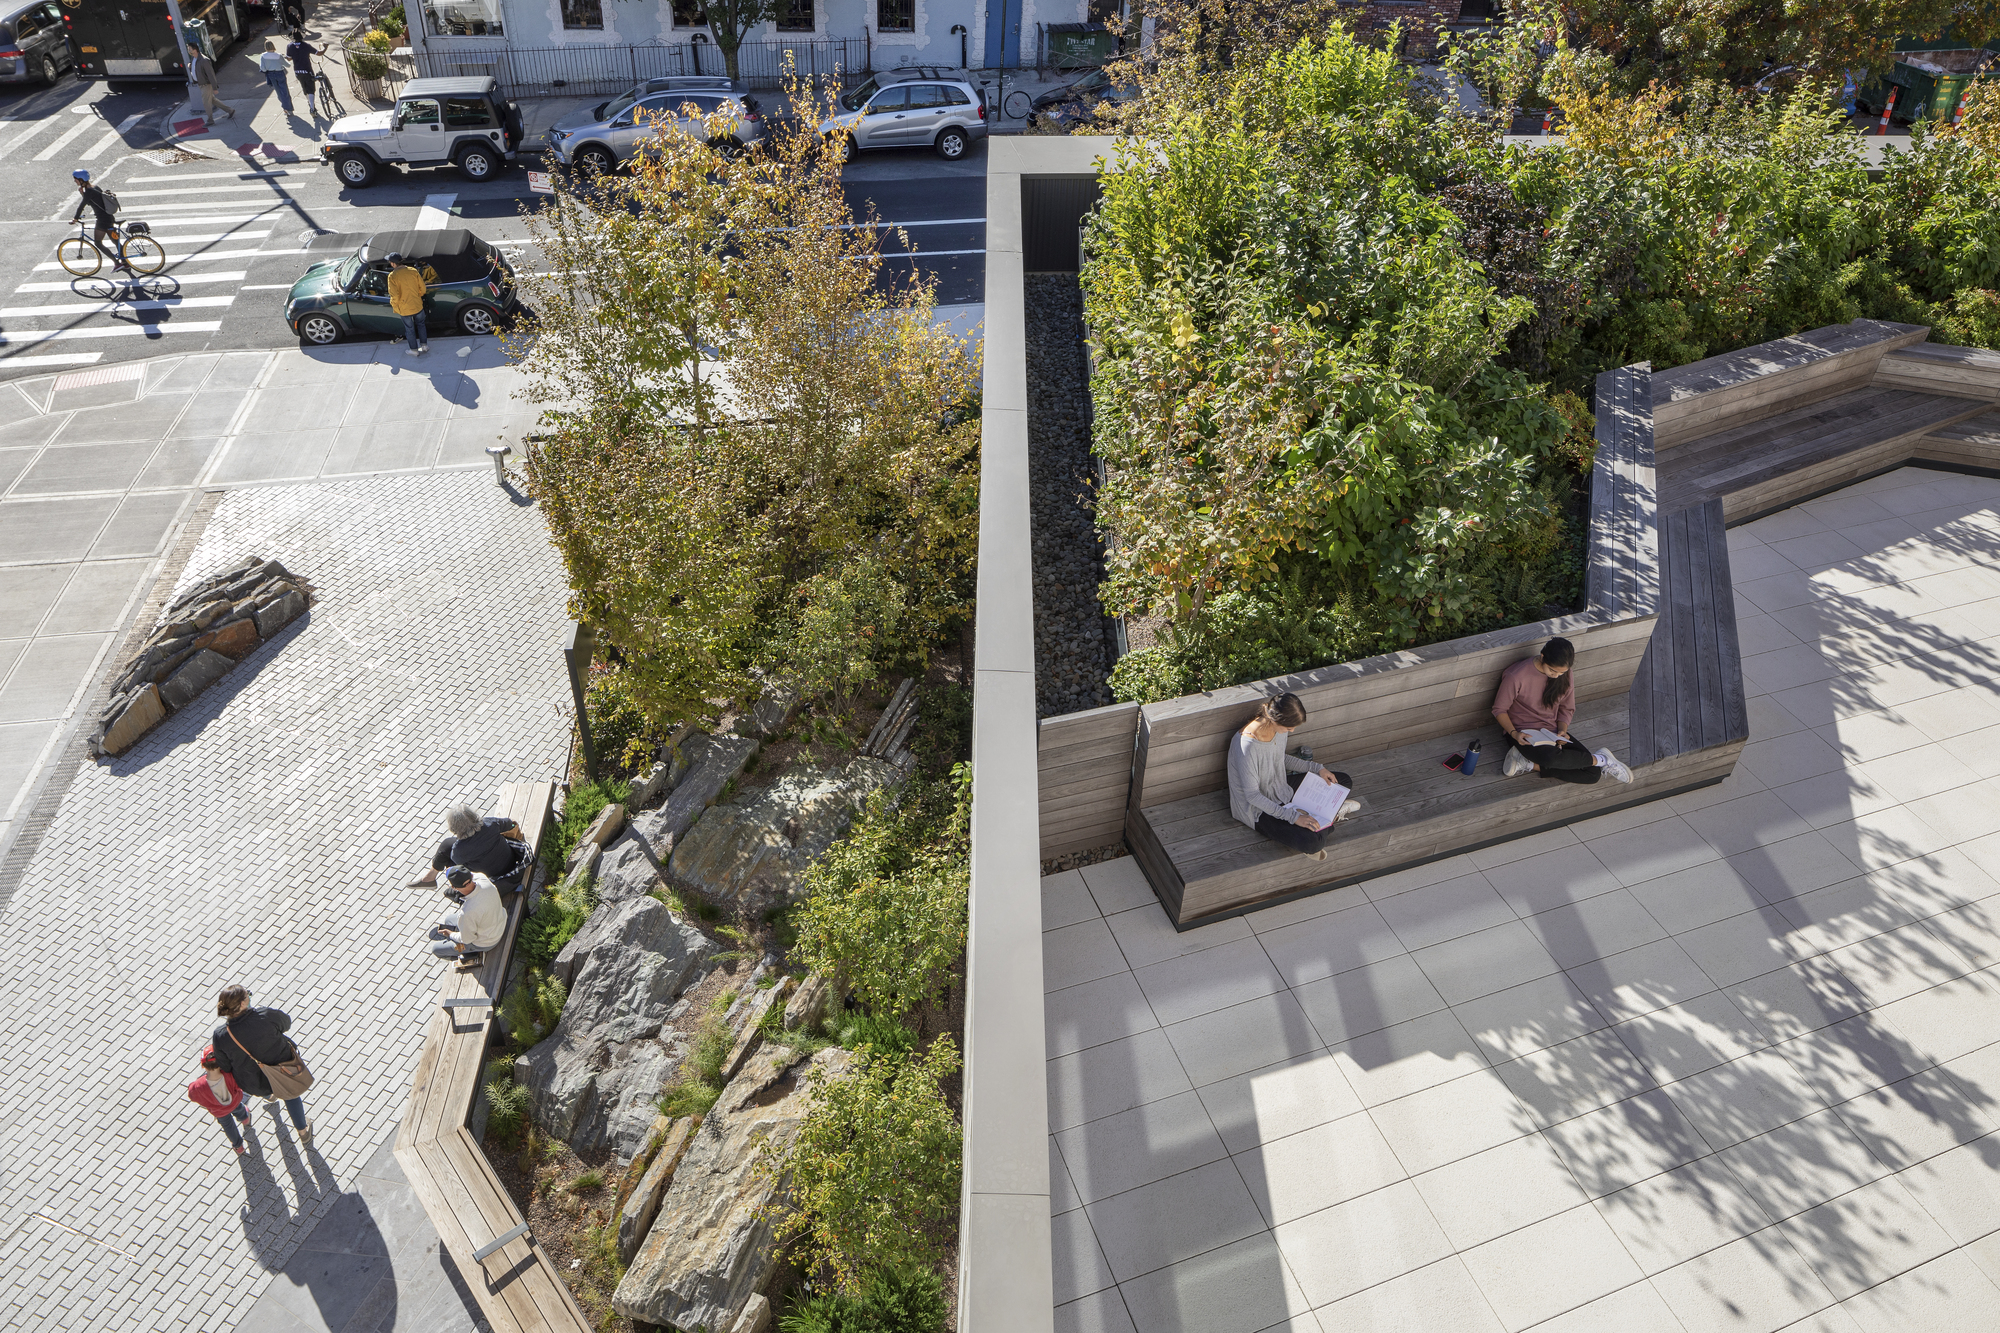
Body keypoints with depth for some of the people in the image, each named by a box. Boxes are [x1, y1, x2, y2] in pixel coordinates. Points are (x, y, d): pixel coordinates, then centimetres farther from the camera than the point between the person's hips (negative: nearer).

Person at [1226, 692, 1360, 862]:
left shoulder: (1279, 727, -10)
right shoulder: (1246, 747, -35)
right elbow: (1252, 795, -27)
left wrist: (1317, 768, 1)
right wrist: (1293, 817, -31)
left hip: (1281, 789, 8)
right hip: (1259, 809, -8)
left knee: (1344, 782, 9)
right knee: (1311, 842, -28)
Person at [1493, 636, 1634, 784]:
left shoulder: (1567, 676, -3)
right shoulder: (1516, 676, -20)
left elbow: (1567, 709, 10)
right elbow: (1499, 709, -9)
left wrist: (1562, 730, -10)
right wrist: (1514, 734, -25)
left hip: (1552, 731, 5)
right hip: (1523, 733, -5)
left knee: (1593, 774, -12)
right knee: (1551, 758, -39)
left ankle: (1530, 764, -13)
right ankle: (1599, 759, -10)